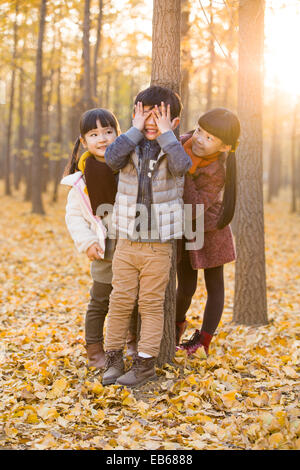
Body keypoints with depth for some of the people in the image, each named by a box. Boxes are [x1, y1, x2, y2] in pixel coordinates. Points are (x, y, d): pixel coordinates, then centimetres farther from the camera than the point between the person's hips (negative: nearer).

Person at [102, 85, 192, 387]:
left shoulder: (173, 149, -1)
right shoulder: (132, 147, 2)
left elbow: (182, 165, -26)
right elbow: (112, 158, -20)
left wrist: (165, 133, -18)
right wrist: (136, 129, -15)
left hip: (158, 246, -2)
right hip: (126, 242, 2)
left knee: (151, 304, 5)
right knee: (120, 300, 7)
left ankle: (145, 362, 14)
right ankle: (113, 357, 20)